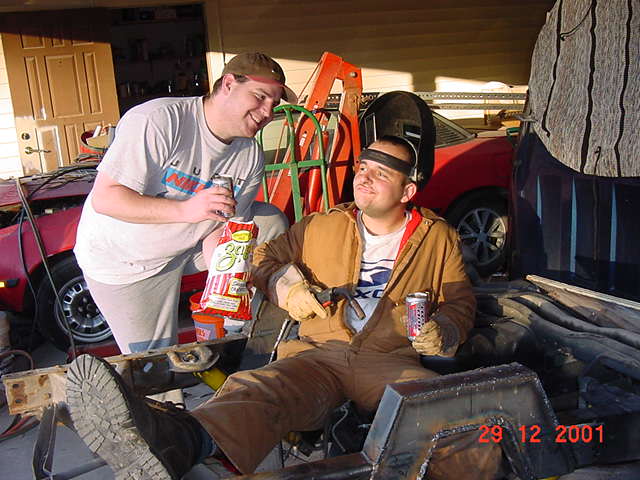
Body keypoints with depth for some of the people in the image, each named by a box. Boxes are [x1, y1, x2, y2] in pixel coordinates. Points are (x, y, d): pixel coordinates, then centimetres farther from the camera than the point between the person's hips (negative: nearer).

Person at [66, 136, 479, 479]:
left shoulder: (438, 238, 15)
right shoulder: (322, 227, 19)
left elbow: (461, 303, 19)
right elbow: (265, 256, 27)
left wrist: (442, 335, -4)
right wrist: (284, 282, 4)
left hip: (390, 362, 1)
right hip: (319, 352, 0)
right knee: (257, 388, -37)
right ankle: (178, 441, -66)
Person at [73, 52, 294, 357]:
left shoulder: (251, 157, -9)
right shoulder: (157, 121, -28)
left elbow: (221, 229, -10)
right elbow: (105, 198, -31)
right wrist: (185, 209, -41)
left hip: (190, 246, 6)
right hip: (123, 262, -6)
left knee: (271, 223, -2)